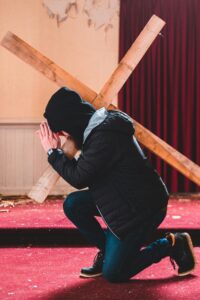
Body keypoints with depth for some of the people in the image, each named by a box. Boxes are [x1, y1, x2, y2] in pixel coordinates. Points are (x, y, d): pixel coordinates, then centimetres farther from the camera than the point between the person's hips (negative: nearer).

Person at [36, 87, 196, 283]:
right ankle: (107, 250, 14)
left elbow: (79, 178, -20)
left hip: (142, 207, -9)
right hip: (124, 197, 9)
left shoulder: (105, 135, -26)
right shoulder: (99, 125, 4)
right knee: (73, 204, -1)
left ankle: (171, 245, 7)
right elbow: (83, 169, 12)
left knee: (113, 274, -5)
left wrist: (53, 152, -10)